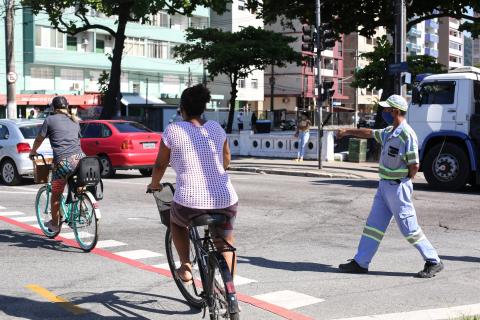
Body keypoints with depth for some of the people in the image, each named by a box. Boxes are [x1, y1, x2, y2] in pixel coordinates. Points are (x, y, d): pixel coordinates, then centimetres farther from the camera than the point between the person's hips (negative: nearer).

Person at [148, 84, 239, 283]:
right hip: (226, 202, 3)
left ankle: (185, 266, 21)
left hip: (191, 204, -3)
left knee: (176, 220, 32)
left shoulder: (173, 130, -2)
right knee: (225, 243, 28)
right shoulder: (216, 128, 9)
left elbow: (160, 164, 7)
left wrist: (154, 184, 27)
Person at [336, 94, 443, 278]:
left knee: (409, 228, -4)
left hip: (398, 187, -9)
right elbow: (370, 133, 27)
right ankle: (360, 263, 15)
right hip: (384, 186, 9)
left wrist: (403, 182, -5)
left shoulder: (407, 134, -18)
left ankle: (433, 262, 7)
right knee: (373, 224, 10)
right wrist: (347, 131, 34)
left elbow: (414, 166, -19)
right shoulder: (390, 132, 10)